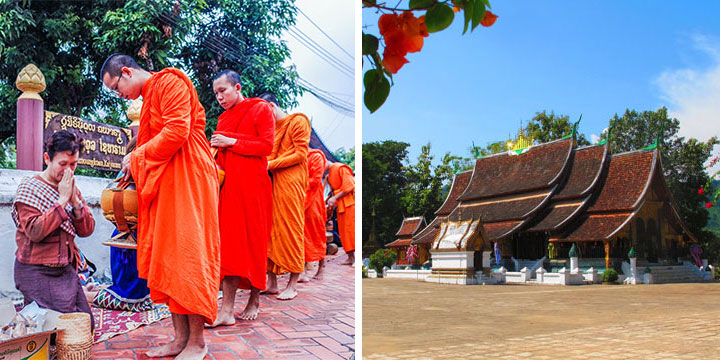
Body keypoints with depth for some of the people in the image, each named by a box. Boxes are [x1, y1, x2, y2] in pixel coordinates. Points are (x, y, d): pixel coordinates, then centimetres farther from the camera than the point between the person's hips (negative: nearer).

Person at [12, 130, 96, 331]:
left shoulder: (72, 189, 9)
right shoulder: (29, 187, -9)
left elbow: (87, 230, 1)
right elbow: (34, 232, -23)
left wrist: (75, 200, -13)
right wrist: (62, 200, -21)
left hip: (66, 270, 6)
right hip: (36, 272, -6)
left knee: (86, 326, 5)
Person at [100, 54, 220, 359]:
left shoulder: (169, 82, -6)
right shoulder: (148, 96, 23)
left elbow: (177, 131, -18)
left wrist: (137, 157, -8)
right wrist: (134, 169, 8)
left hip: (187, 179, -9)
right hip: (164, 185, 10)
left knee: (186, 255, -8)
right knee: (167, 257, 6)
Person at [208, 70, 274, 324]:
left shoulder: (261, 109, 1)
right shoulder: (224, 117, 19)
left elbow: (266, 146, -9)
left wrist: (231, 142, -10)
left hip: (253, 184, -5)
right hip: (230, 185, 5)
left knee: (254, 242, 1)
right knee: (229, 244, -2)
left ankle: (254, 301, 15)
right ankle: (227, 310, -4)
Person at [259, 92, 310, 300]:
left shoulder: (298, 122, 1)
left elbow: (301, 154, -8)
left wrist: (271, 164, -13)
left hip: (290, 182, -7)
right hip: (270, 182, 7)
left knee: (290, 229, -5)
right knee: (270, 230, 2)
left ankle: (293, 285, 0)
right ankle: (272, 282, 7)